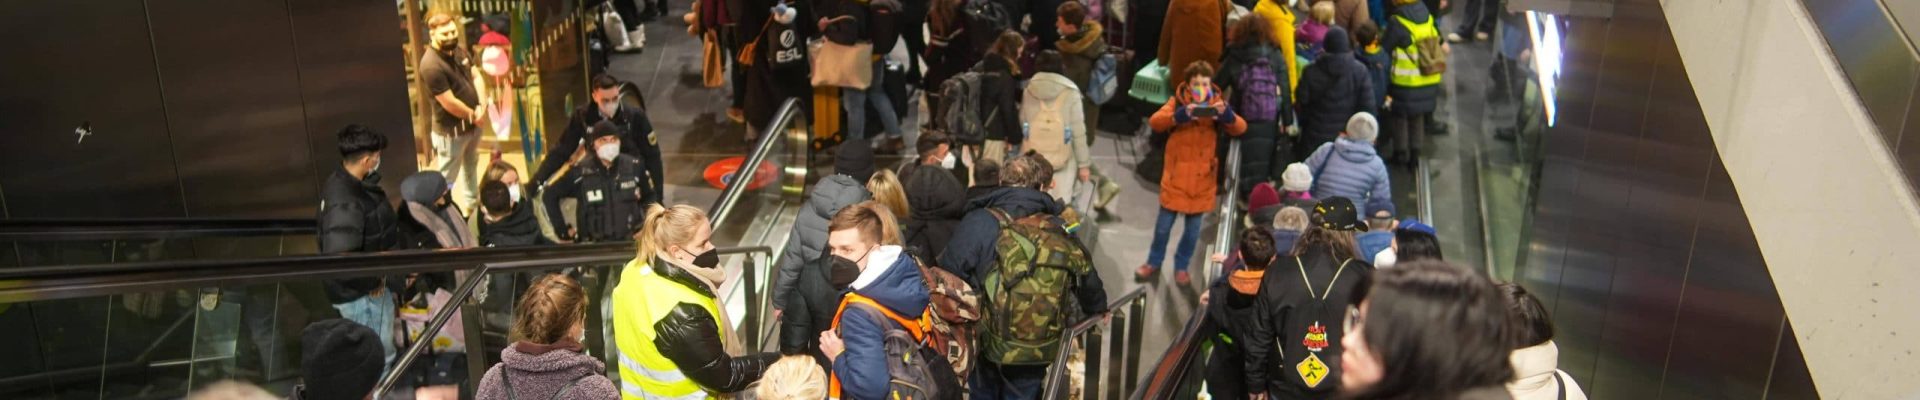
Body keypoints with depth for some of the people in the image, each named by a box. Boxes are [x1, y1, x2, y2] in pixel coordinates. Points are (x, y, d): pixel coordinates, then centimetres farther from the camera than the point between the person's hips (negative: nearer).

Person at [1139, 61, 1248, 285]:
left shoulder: (1217, 103, -2)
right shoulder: (1178, 102, -6)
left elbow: (1240, 128, -14)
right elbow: (1154, 122, -21)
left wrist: (1227, 115, -36)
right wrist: (1180, 115, -39)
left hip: (1202, 177, 1)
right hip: (1177, 175, -1)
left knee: (1193, 228, 11)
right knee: (1164, 224, 10)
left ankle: (1181, 266, 31)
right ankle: (1154, 261, 32)